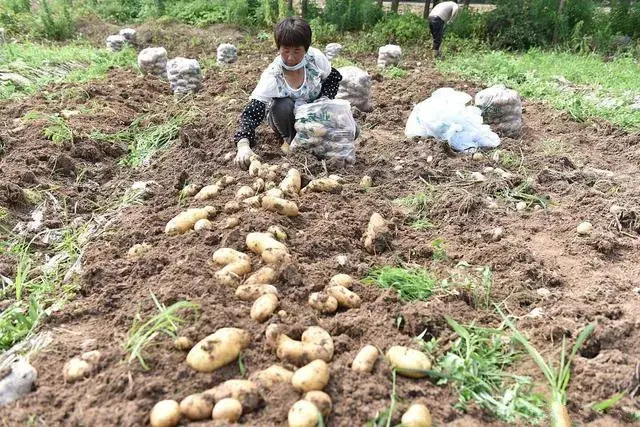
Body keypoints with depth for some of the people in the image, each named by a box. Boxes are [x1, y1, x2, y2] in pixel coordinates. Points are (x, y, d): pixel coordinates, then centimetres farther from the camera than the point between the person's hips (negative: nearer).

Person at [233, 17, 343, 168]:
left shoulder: (315, 57, -22)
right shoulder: (271, 76, -31)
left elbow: (334, 78, -1)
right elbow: (251, 113, -37)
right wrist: (243, 145, -56)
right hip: (287, 117, -2)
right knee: (283, 107, -37)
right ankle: (291, 140, -8)